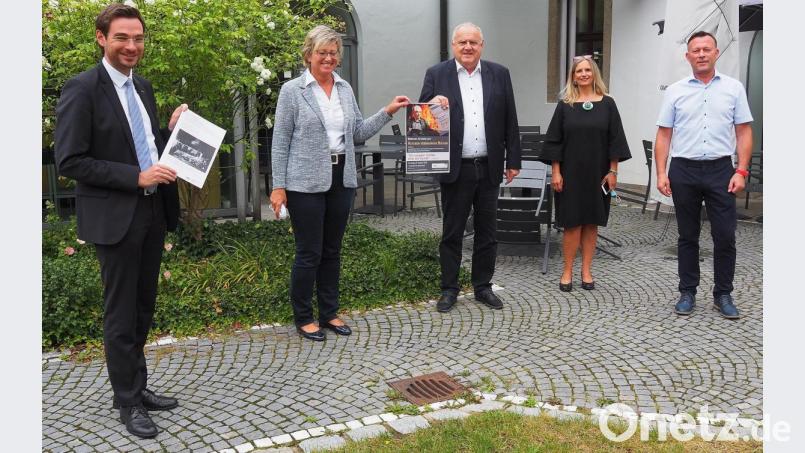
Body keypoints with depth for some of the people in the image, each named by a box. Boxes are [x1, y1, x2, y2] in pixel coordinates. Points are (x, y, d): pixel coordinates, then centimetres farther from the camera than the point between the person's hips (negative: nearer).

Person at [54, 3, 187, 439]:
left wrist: (172, 129, 1)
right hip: (115, 217, -7)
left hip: (153, 211, 7)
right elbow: (69, 161, -16)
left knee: (143, 308, 16)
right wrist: (136, 177, -21)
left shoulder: (142, 87, 10)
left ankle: (138, 387, 31)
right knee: (121, 313, 4)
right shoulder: (82, 88, -12)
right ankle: (127, 402, 18)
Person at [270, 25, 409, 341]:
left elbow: (357, 132, 12)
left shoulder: (345, 89, 10)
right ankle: (303, 318, 16)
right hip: (306, 183, -5)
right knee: (309, 253, 1)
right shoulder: (292, 90, -4)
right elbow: (280, 142, -5)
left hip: (341, 180, 5)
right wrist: (279, 187, -9)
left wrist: (387, 112, 3)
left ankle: (329, 313, 25)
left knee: (332, 251, 13)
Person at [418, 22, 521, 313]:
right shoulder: (436, 74, -1)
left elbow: (510, 121, 6)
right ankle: (449, 289, 19)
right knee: (452, 232, 7)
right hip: (456, 168, -2)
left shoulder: (499, 74, 5)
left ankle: (483, 286, 25)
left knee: (487, 232, 11)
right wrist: (432, 104, -24)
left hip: (489, 168, 2)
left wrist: (513, 160, 4)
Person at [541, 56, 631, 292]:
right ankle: (567, 271, 9)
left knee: (591, 222, 6)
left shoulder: (607, 103, 3)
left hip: (597, 173, 1)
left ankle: (586, 270, 15)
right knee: (572, 223, 0)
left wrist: (613, 171, -2)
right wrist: (555, 172, -5)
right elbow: (554, 140, 2)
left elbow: (615, 139, 3)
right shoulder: (565, 105, 3)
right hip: (570, 173, -1)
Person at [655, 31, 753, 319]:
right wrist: (661, 173, -4)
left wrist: (741, 171, -6)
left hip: (721, 170, 0)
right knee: (687, 236, 8)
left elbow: (744, 132, 4)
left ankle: (723, 295, 14)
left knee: (725, 236, 0)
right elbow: (663, 135, 5)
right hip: (683, 171, 0)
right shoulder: (675, 91, 6)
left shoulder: (734, 88, 5)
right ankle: (687, 293, 18)